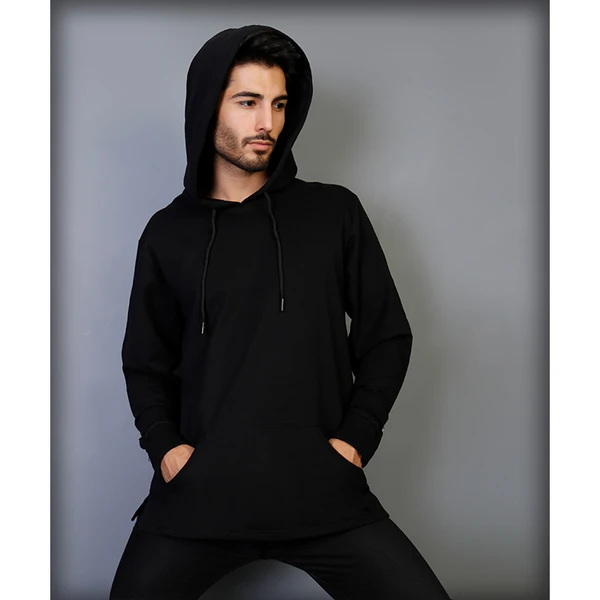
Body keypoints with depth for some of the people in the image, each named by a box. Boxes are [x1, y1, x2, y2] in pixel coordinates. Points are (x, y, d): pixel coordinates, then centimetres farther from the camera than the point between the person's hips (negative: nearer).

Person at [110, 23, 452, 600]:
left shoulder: (335, 213, 5)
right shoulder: (169, 233, 7)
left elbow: (387, 337, 8)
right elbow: (145, 362, 14)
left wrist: (357, 437, -2)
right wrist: (163, 444, -1)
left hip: (322, 489, 0)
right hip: (198, 489, 1)